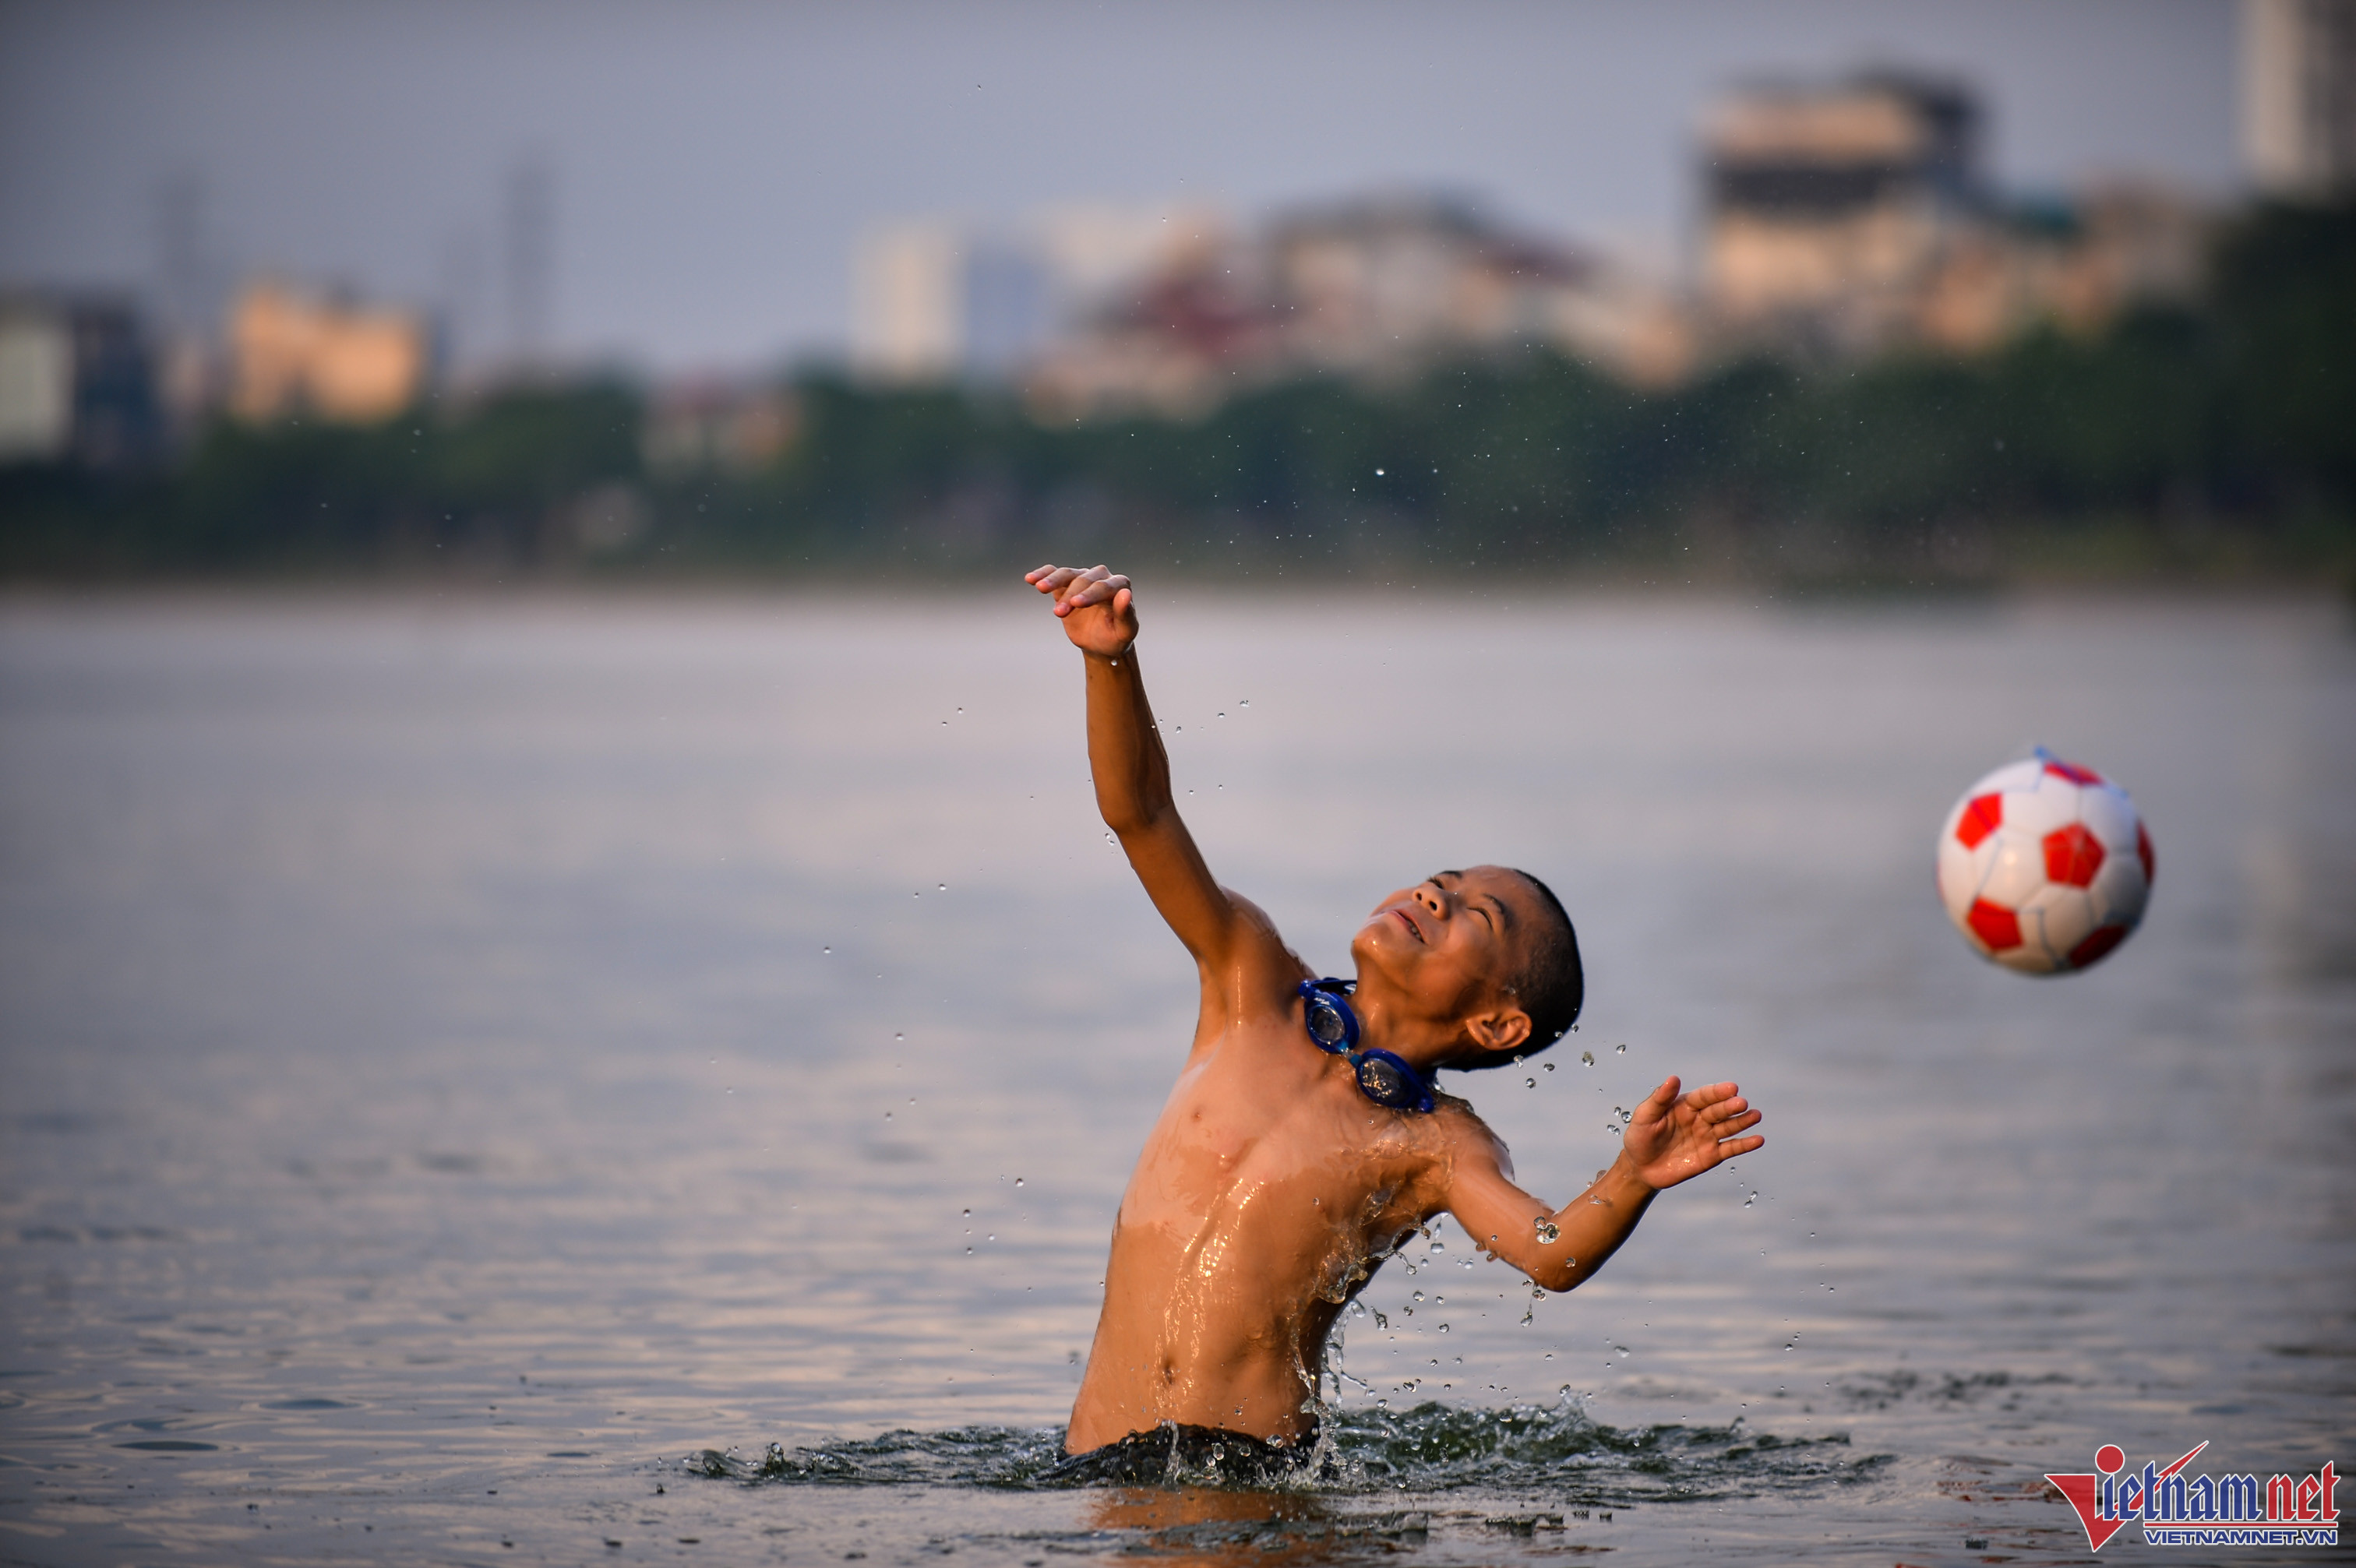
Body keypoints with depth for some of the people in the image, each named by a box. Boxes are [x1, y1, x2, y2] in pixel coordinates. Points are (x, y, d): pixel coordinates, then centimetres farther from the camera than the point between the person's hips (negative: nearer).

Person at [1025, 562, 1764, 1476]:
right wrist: (1113, 659, -16)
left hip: (1258, 1467, -2)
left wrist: (1632, 1182, -39)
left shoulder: (1436, 1146, 2)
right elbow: (1138, 814, 1)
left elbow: (1553, 1255, -17)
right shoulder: (1255, 992, 10)